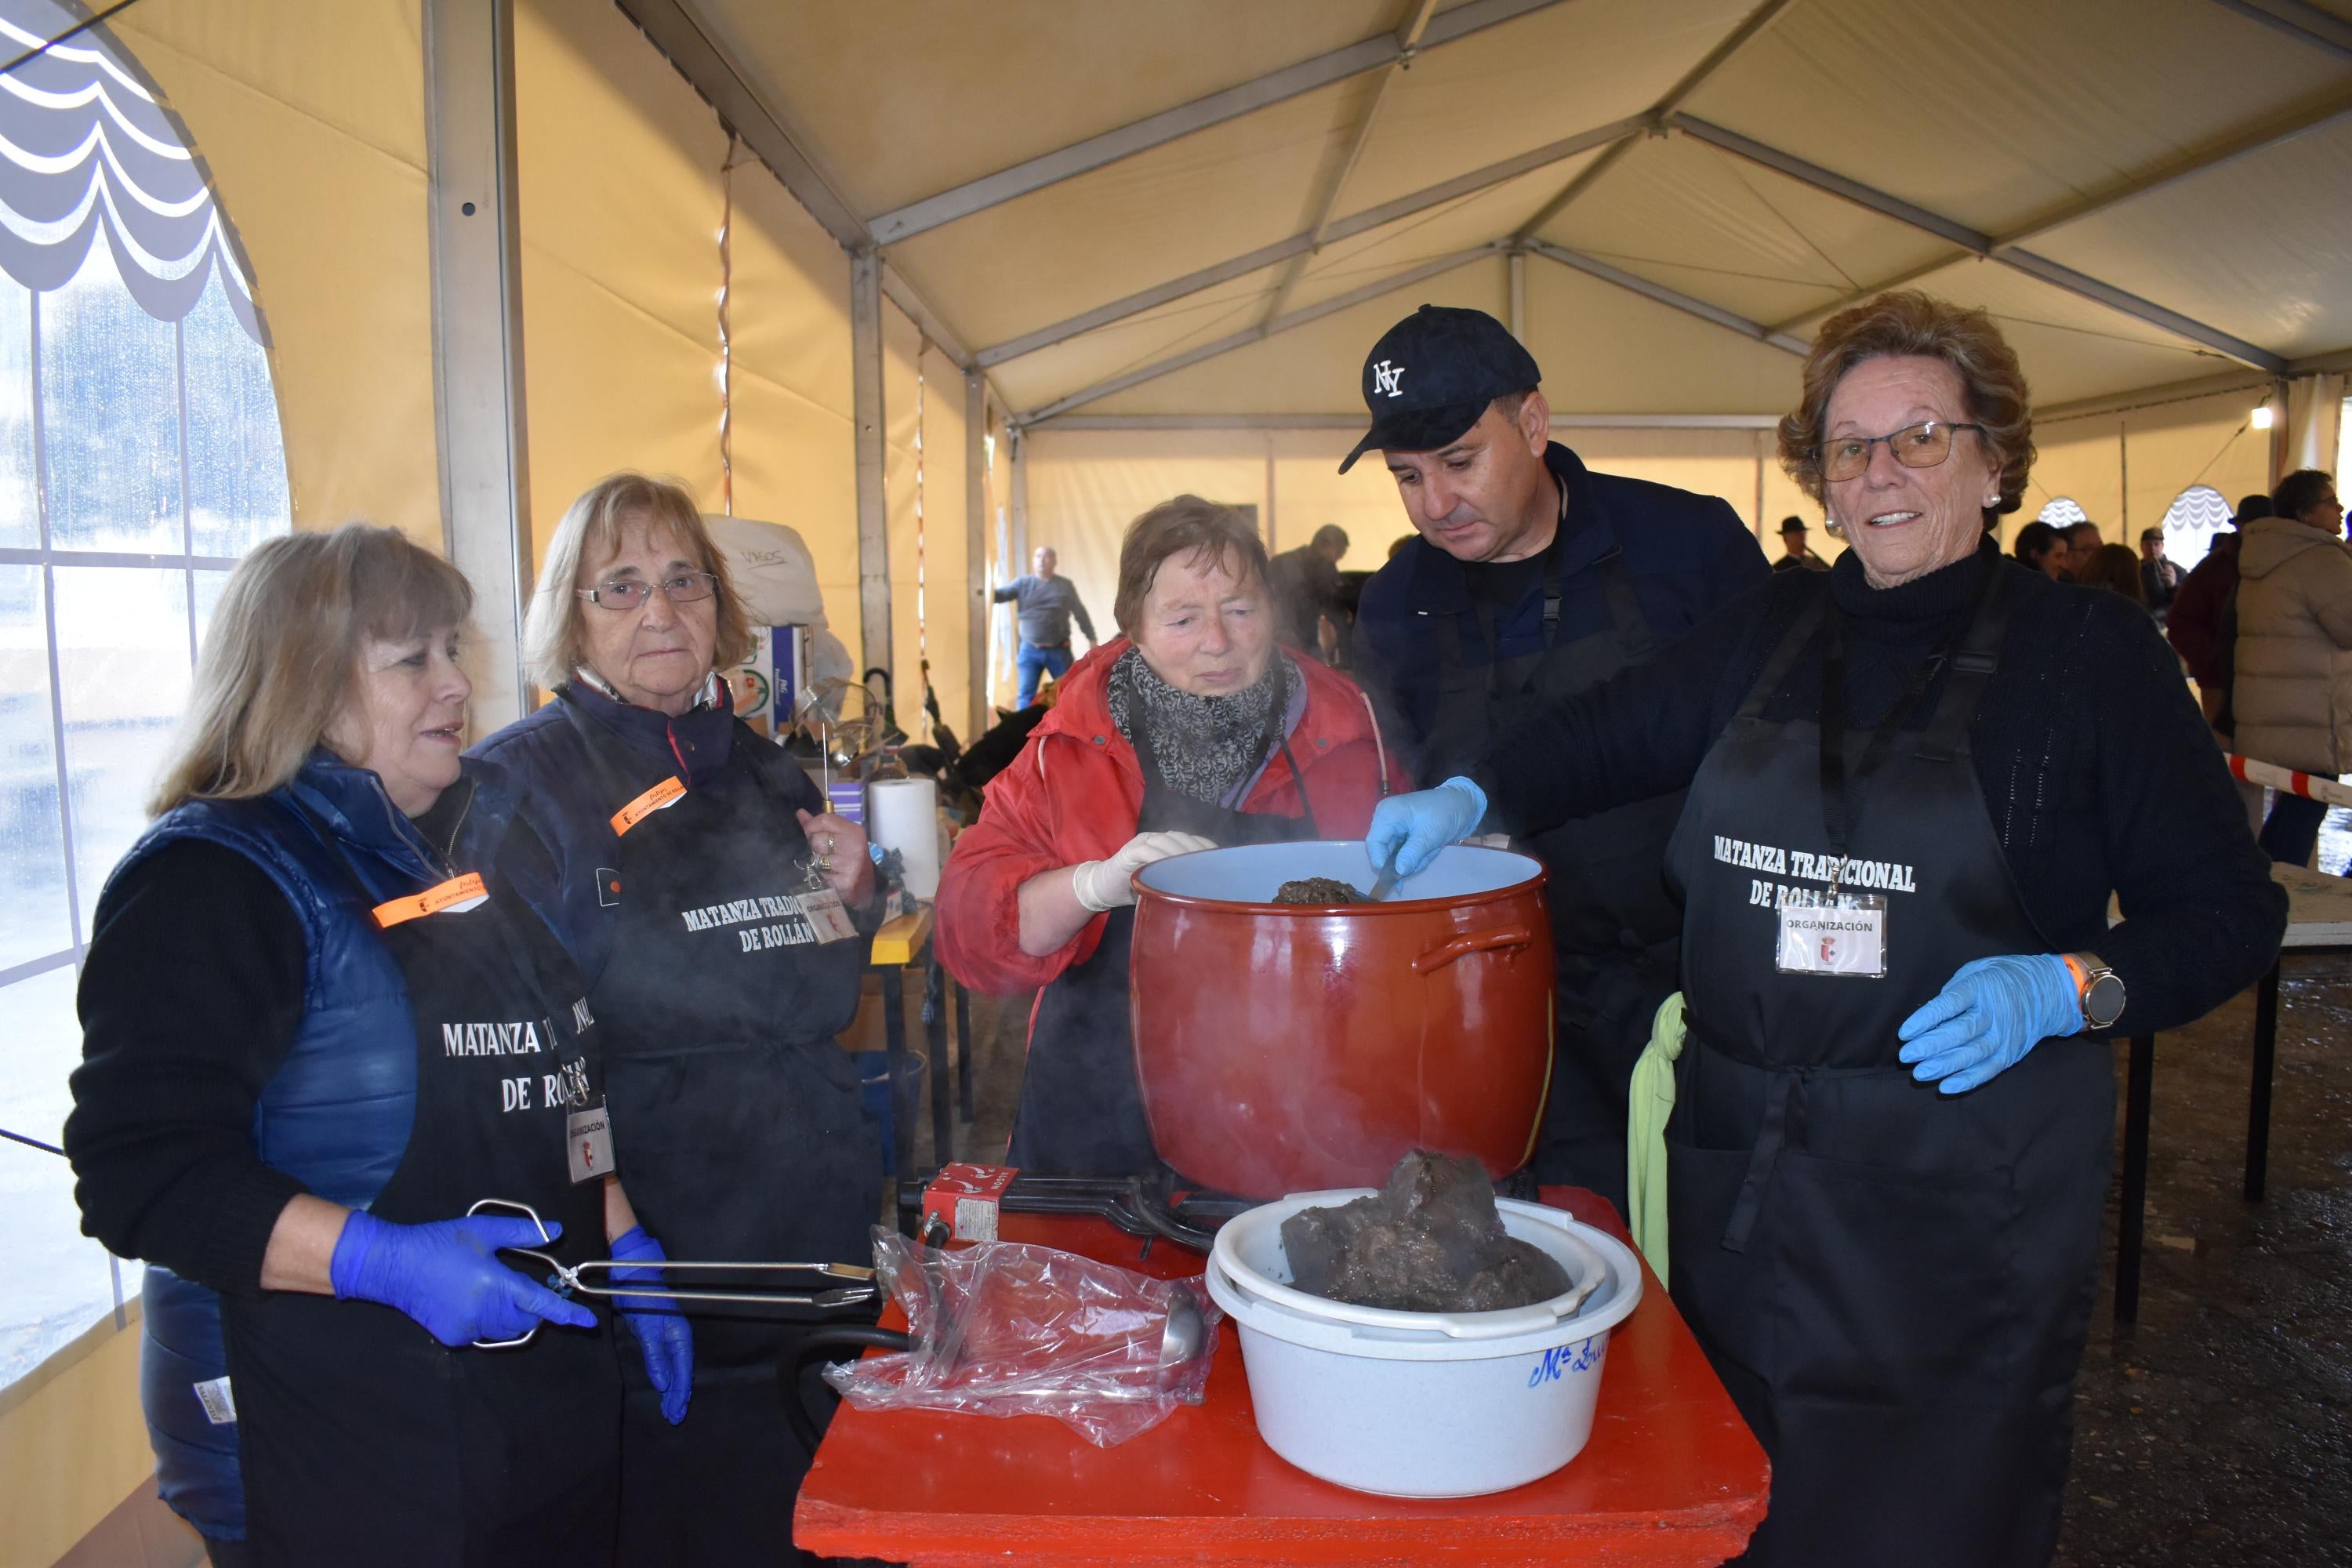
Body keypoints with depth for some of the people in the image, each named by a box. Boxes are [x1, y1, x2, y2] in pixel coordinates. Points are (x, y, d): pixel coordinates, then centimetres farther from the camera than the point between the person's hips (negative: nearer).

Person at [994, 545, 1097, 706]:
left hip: (1059, 650, 0)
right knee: (1026, 694, -2)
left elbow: (1081, 614, 9)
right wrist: (990, 594, -33)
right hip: (1030, 650, 0)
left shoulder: (1065, 586, 4)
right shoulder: (1023, 582, 2)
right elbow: (1003, 594, -11)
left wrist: (1091, 639, 8)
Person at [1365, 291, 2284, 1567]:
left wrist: (2061, 990, -17)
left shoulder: (2088, 649, -2)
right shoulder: (1775, 629, 8)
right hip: (1738, 1163, 4)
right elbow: (1615, 730, 19)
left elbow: (2227, 914, 0)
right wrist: (1470, 794, 4)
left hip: (1962, 1185, -3)